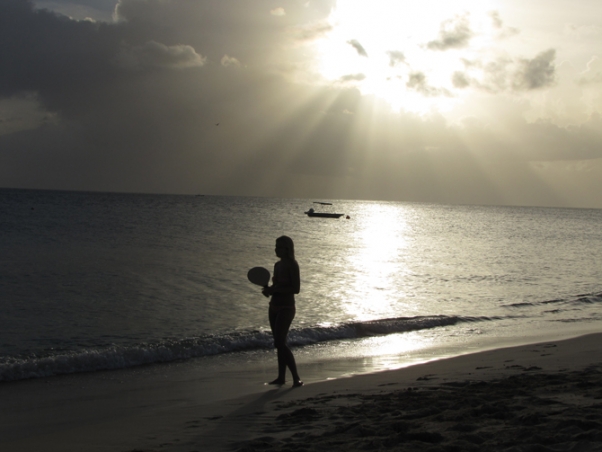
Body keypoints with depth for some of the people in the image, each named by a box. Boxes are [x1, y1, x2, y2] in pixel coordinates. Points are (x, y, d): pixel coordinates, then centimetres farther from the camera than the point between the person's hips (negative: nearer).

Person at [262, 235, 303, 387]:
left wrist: (274, 289, -21)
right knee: (279, 343, 11)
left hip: (286, 308, -8)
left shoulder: (292, 265, -12)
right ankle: (281, 377, 17)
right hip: (274, 307, 8)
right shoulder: (277, 265, 11)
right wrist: (269, 290, 1)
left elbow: (296, 289, -19)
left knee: (280, 343, -16)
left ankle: (296, 378, -15)